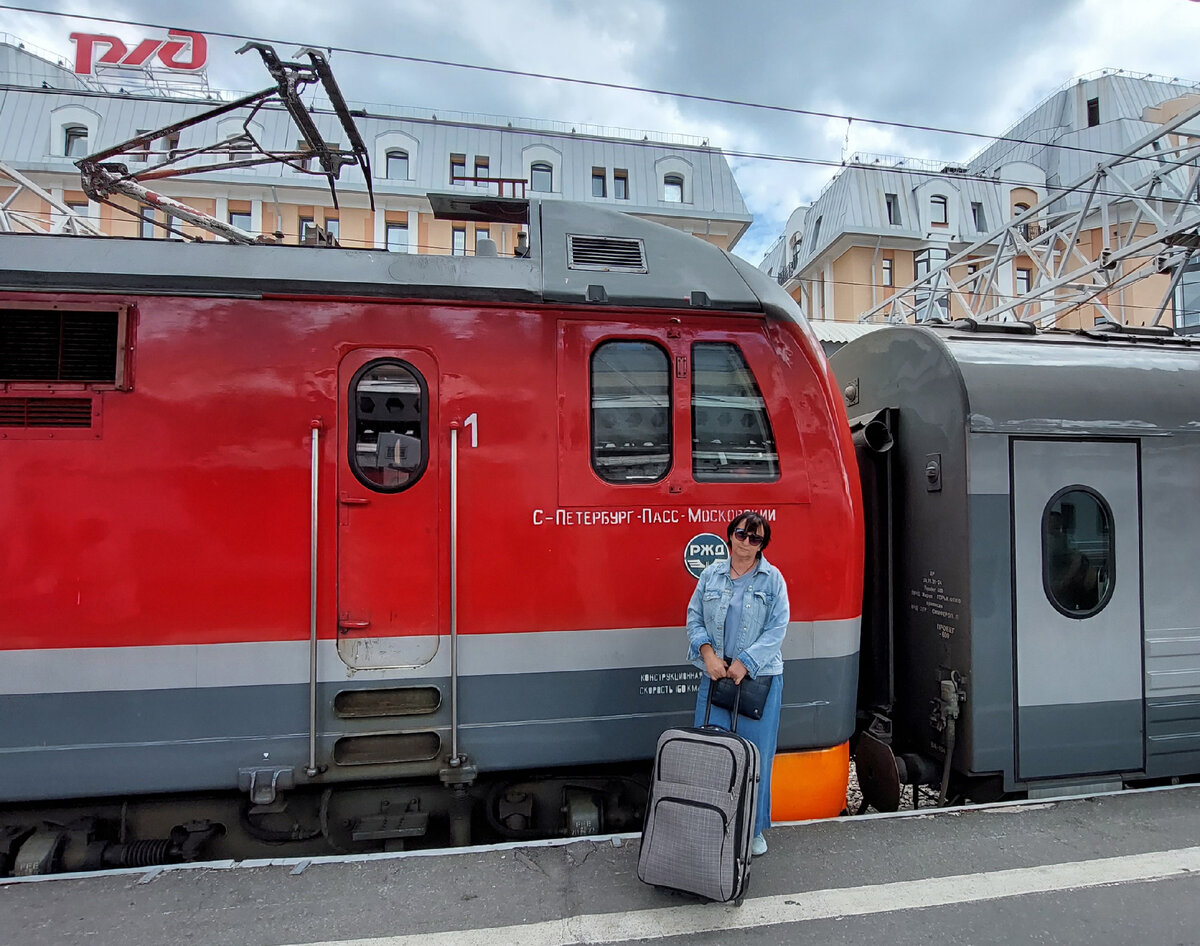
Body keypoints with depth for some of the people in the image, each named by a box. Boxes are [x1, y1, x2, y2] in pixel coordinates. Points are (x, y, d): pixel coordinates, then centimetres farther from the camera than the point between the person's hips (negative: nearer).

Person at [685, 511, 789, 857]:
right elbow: (694, 617, 8)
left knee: (756, 754, 6)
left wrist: (744, 663, -12)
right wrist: (708, 653, -8)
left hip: (760, 677, -1)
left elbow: (777, 629, -5)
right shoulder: (711, 575, 7)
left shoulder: (773, 579, 0)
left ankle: (753, 829, 23)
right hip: (716, 674, 2)